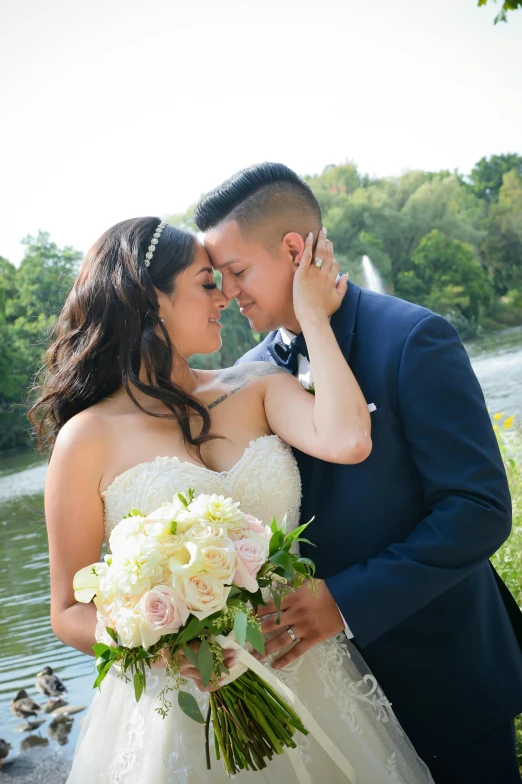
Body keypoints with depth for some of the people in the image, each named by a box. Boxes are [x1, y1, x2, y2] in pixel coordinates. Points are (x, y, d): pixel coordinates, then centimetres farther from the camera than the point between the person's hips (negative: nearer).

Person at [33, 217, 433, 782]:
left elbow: (347, 442, -20)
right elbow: (70, 613, -5)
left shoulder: (256, 388, 0)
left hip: (308, 686, 4)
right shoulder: (89, 438, -10)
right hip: (182, 709, -3)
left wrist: (312, 315, -11)